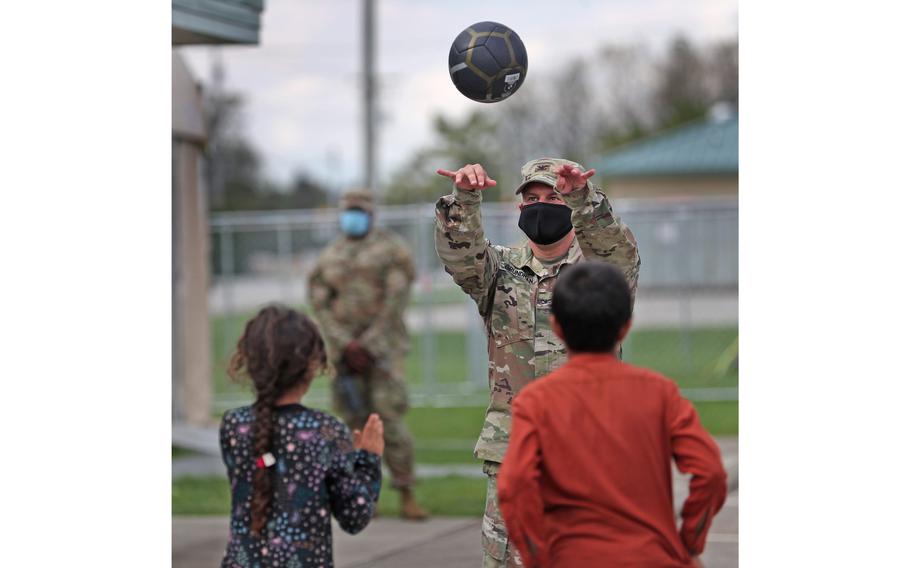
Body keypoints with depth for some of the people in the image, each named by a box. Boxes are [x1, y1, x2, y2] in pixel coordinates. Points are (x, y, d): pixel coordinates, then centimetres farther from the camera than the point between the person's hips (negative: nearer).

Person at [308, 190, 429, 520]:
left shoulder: (391, 249, 1)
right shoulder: (329, 257, 12)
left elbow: (396, 301, -8)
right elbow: (320, 304, 4)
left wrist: (368, 345, -13)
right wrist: (346, 346, -10)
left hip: (382, 343, -4)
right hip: (344, 348, 4)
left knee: (389, 418, -12)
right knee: (353, 421, 1)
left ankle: (407, 497, -7)